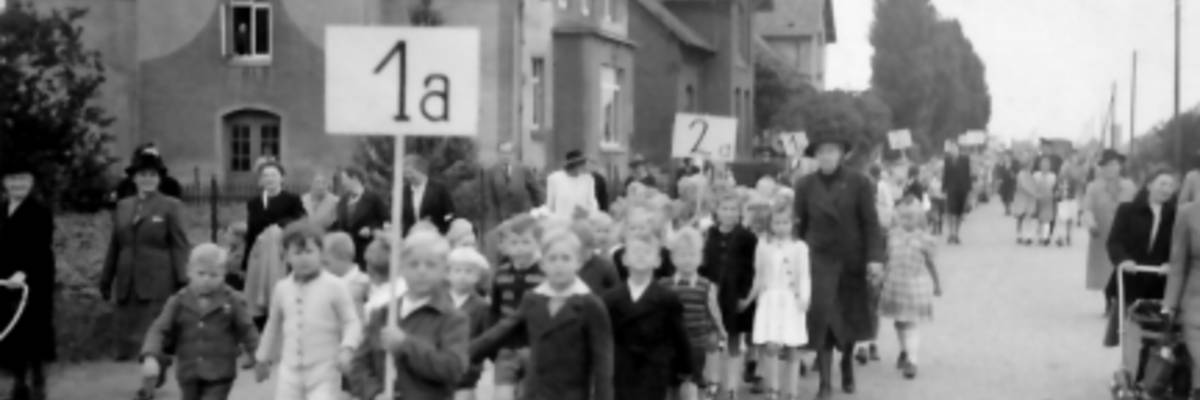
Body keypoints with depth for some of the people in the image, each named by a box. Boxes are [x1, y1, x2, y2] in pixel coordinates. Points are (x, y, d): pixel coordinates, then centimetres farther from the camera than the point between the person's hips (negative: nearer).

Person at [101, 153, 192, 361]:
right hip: (128, 287, 5)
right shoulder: (123, 206, 15)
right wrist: (106, 281, 16)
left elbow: (180, 247, -3)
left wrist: (183, 283, -10)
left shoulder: (171, 206, 1)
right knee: (126, 347, 3)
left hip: (158, 288, -4)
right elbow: (115, 247, 17)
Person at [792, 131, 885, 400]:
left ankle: (846, 361, 42)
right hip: (820, 259, 0)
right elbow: (800, 225, 6)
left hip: (853, 260, 0)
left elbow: (871, 223, -6)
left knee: (851, 317, 13)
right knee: (822, 319, -9)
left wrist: (875, 258, -14)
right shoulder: (805, 186, 1)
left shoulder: (859, 184, -4)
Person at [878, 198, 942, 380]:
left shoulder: (923, 238, -6)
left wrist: (937, 284, 10)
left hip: (916, 283, -4)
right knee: (899, 321, 14)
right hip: (895, 282, 4)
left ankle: (912, 360, -7)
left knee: (912, 323, -7)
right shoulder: (892, 235, 3)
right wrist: (882, 280, 9)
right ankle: (905, 351, 36)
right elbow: (888, 260, 10)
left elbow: (930, 263, 3)